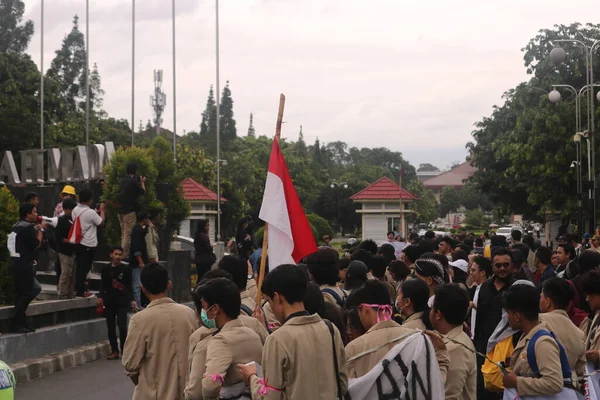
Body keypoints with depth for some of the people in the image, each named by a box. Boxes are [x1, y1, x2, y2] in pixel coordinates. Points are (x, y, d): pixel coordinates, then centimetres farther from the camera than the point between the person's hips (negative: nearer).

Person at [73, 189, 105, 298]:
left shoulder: (75, 210, 4)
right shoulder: (91, 212, -19)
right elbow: (101, 222, -6)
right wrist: (102, 211, 7)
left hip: (78, 242, 7)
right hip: (88, 244, -7)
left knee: (79, 267, 15)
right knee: (85, 268, 0)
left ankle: (78, 288, 21)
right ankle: (80, 291, 2)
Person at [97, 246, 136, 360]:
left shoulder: (126, 269, 1)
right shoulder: (105, 269, 7)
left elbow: (129, 286, 2)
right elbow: (103, 285, 9)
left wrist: (132, 299, -6)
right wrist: (100, 297, -5)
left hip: (122, 302, -3)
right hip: (109, 302, 3)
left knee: (122, 326, -11)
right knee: (111, 328, 4)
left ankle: (124, 350, 1)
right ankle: (114, 351, 12)